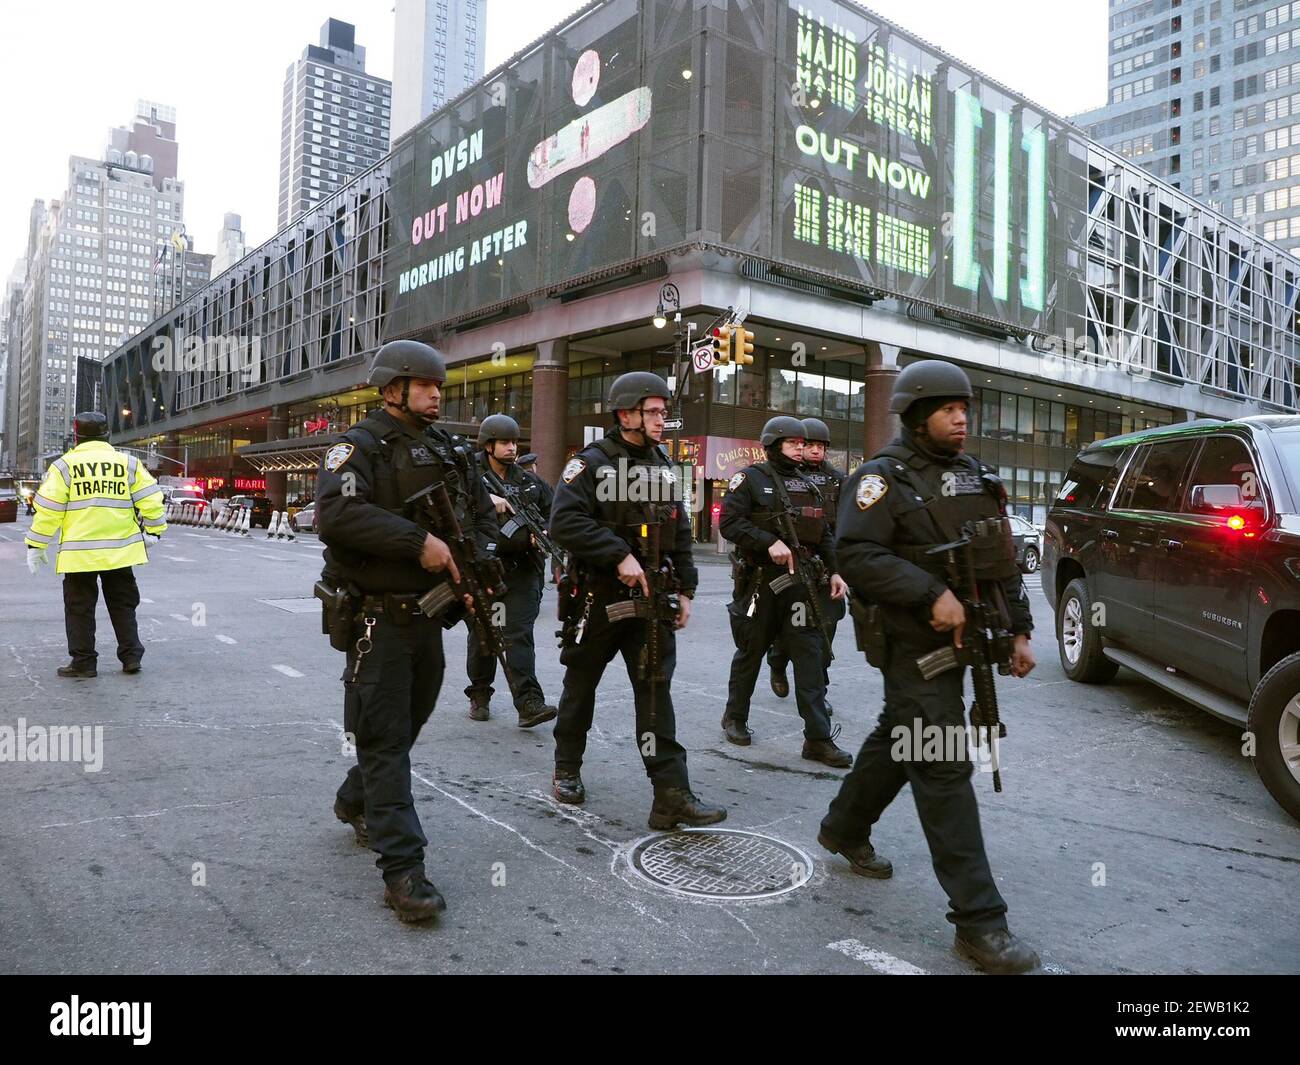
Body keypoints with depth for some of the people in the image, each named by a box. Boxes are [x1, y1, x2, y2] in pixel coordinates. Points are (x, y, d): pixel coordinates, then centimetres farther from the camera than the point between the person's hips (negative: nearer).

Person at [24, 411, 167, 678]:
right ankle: (131, 657, 12)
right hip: (121, 550, 3)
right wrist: (156, 529, 15)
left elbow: (48, 509, -5)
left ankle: (83, 662, 10)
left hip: (79, 553, -2)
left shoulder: (64, 465, -4)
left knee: (80, 608, 8)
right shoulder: (128, 463, 2)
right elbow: (150, 500, 2)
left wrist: (36, 545, 3)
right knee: (123, 605, 13)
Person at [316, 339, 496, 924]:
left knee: (409, 723, 21)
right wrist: (418, 541, -28)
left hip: (429, 616, 7)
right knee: (384, 738, -3)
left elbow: (484, 513, 18)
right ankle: (403, 870, 1)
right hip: (379, 619, -7)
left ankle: (355, 801, 46)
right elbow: (336, 513, -27)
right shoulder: (360, 446, -10)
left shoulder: (451, 450, 11)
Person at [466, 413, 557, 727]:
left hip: (522, 569, 1)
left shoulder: (530, 482, 12)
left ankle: (529, 703, -15)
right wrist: (486, 497, -30)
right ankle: (480, 696, 26)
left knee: (519, 633, -8)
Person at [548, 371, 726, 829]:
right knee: (581, 685, 12)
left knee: (656, 692, -2)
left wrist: (685, 590, 11)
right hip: (597, 598, -4)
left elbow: (680, 534, 16)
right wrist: (620, 556, -25)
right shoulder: (591, 463, -8)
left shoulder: (663, 467, 12)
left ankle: (671, 794, -3)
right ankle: (567, 769, 32)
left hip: (651, 600, 4)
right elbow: (565, 521, -22)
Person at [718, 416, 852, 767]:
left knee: (811, 655, -2)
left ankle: (818, 738, 1)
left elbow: (824, 533, 19)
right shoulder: (750, 479, -3)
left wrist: (833, 571, 8)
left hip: (801, 581, 5)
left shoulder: (808, 485, 15)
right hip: (760, 580, -4)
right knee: (750, 653, 10)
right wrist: (770, 542, -22)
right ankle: (734, 718, 30)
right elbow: (730, 521, -13)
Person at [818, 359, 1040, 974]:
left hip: (959, 640, 8)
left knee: (897, 740, 21)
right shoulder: (883, 477, -10)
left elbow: (1004, 561, 18)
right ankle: (978, 921, -4)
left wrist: (1019, 631, 12)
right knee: (944, 768, -9)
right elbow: (856, 556, -21)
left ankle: (844, 830, 42)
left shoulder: (977, 478, 14)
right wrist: (932, 593, -26)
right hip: (913, 644, -8)